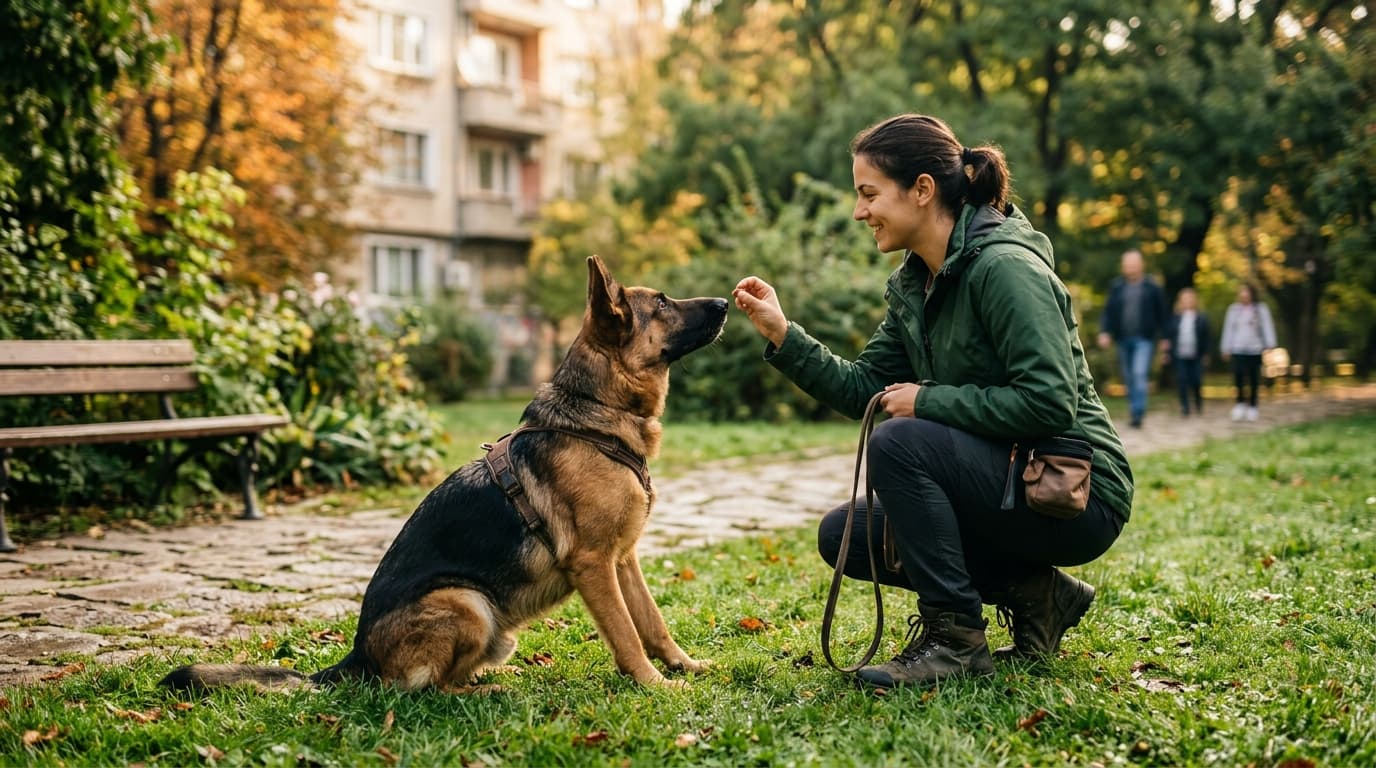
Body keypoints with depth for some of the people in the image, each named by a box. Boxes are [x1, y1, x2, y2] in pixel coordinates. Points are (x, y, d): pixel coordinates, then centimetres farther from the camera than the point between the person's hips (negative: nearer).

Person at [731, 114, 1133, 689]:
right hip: (1010, 483, 9)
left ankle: (955, 639, -13)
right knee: (843, 535, 5)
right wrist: (783, 336, -3)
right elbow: (863, 388, 8)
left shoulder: (1004, 268, -20)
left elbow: (1049, 402, -27)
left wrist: (928, 401, -19)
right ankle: (1034, 593, 7)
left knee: (899, 443, -27)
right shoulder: (913, 284, 7)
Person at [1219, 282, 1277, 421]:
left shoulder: (1261, 309, 4)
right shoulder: (1233, 309, 10)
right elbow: (1228, 329, 14)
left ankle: (1252, 406, 15)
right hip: (1238, 349, 1)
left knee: (1253, 379, 2)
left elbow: (1267, 327, 0)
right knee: (1238, 375, -15)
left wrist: (1269, 345, -10)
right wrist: (1226, 348, 13)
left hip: (1255, 350, -1)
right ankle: (1240, 403, 2)